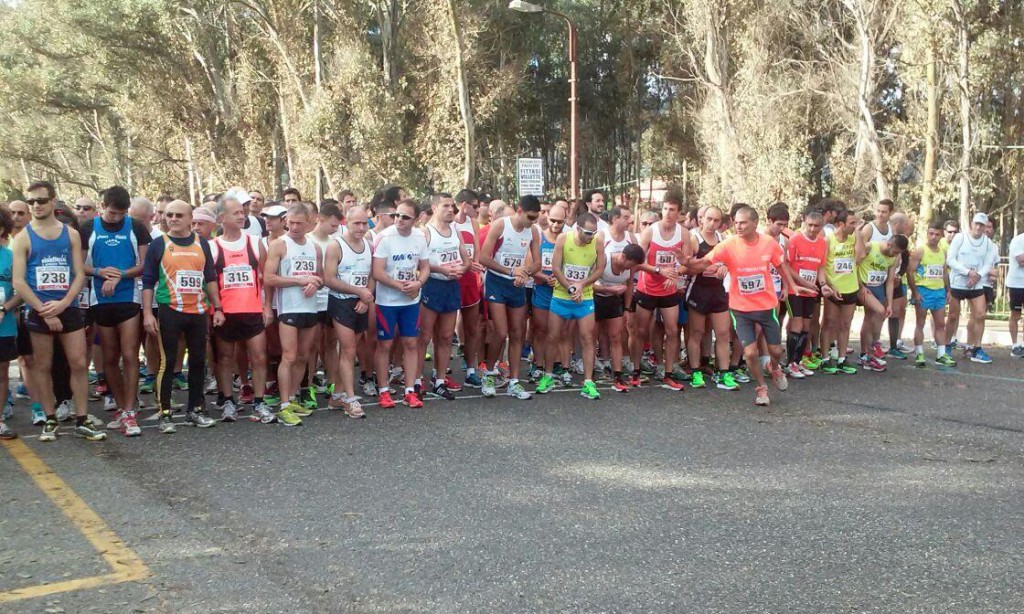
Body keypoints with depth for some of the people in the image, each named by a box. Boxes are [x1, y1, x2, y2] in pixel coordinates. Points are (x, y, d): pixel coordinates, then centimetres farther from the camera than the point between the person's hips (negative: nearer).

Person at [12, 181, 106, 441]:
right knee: (43, 367, 6)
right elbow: (18, 282, -6)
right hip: (39, 312, -1)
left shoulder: (71, 234, 6)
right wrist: (45, 311, -13)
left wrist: (62, 303, -13)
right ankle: (50, 420, 15)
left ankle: (82, 422, 6)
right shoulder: (23, 238, 0)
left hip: (69, 309, 1)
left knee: (79, 364, 0)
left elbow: (80, 275, 2)